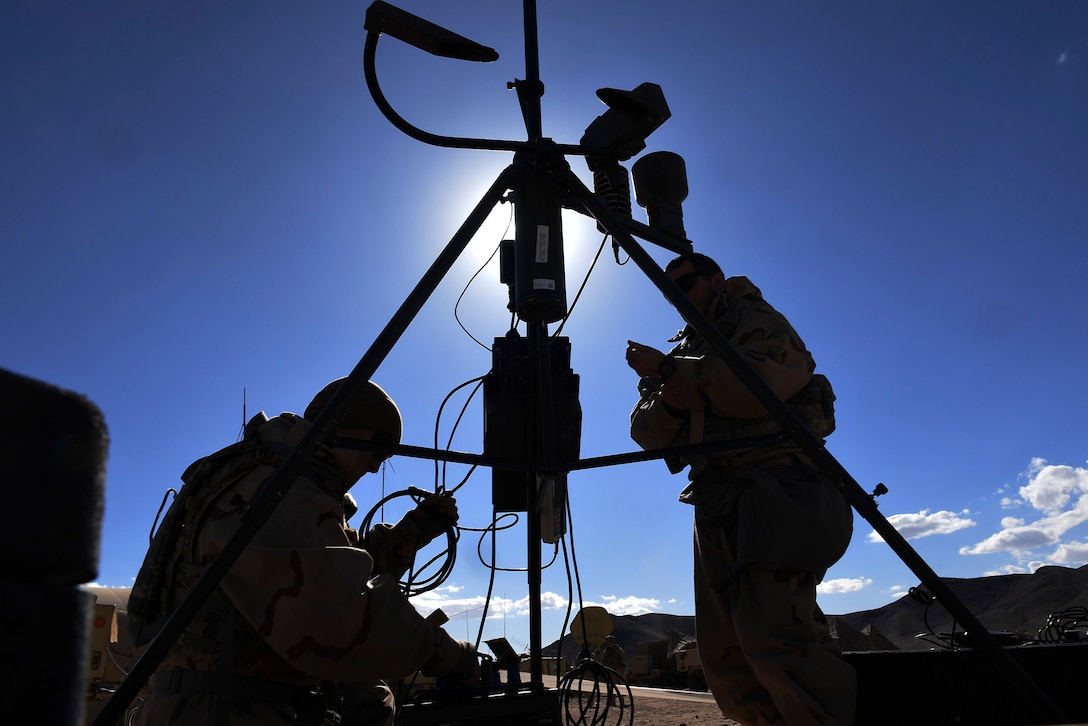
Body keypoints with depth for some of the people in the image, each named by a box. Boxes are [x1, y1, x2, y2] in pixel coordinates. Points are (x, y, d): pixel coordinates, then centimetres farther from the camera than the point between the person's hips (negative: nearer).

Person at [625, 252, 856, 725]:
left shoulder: (756, 320, 8)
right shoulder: (687, 352, 28)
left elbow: (764, 381, -15)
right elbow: (646, 431, 17)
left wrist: (673, 371, -9)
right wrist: (671, 401, -5)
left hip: (774, 487, -8)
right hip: (716, 503, 8)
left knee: (772, 633, -21)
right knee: (722, 648, 5)